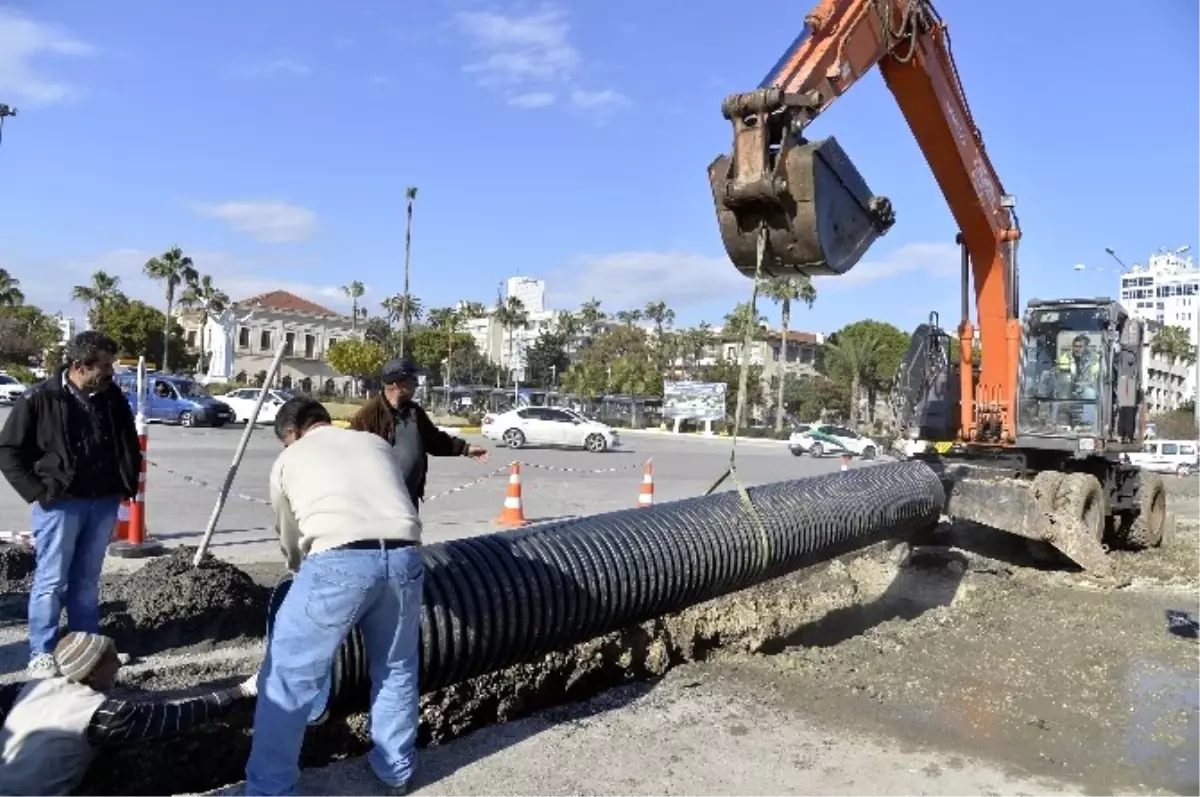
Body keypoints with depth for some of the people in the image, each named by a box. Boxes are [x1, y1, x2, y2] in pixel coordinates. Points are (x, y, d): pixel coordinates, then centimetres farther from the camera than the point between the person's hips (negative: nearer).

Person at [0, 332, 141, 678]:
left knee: (87, 581, 14)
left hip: (103, 503, 4)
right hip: (59, 504, -4)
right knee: (51, 582, 2)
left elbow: (129, 444, 15)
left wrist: (127, 486, 7)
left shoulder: (112, 397, 4)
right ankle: (41, 654, 11)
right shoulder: (41, 399, -9)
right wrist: (37, 491, -9)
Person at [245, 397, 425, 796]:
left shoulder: (288, 459, 23)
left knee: (288, 677, 12)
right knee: (396, 669, 24)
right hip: (404, 557, 4)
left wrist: (304, 571, 47)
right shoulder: (377, 443, 29)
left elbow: (289, 539, 29)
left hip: (338, 561, -4)